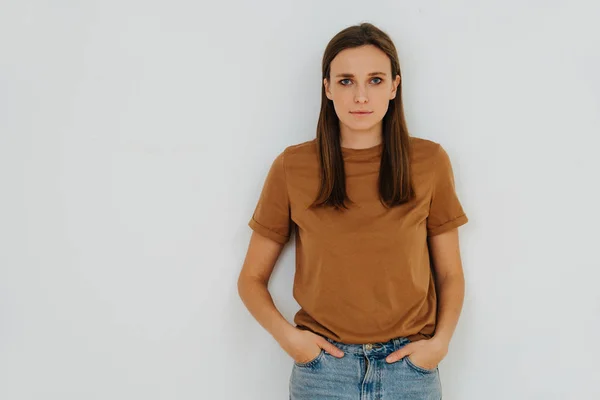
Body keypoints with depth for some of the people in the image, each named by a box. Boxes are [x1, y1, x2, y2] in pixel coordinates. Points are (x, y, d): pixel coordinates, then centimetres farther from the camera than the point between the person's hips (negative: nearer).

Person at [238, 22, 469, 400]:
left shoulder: (429, 161, -4)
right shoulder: (292, 167, -5)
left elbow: (450, 274, 4)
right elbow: (252, 278, 2)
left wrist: (440, 341, -10)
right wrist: (286, 334, -13)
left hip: (410, 368, 1)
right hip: (323, 366, 0)